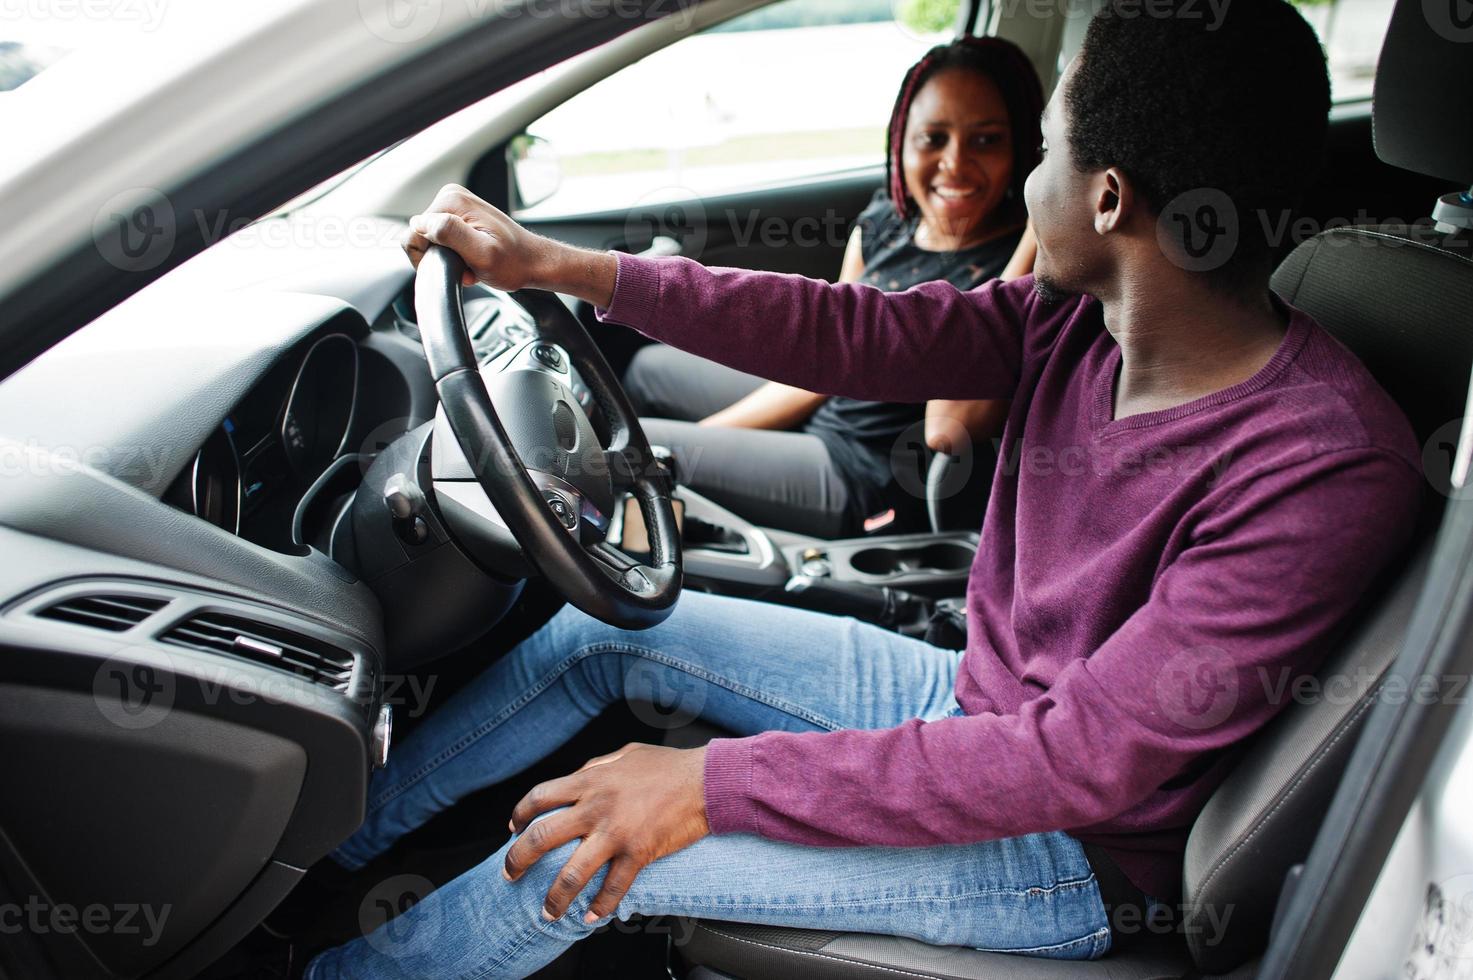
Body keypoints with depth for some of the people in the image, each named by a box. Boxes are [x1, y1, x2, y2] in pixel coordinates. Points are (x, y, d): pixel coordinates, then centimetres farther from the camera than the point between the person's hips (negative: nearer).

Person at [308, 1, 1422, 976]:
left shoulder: (1329, 469, -32)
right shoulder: (1082, 318, -8)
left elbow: (1085, 757, -33)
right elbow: (856, 333, -6)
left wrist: (715, 783, -32)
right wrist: (560, 267, -7)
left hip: (1078, 858, -7)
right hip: (978, 700, 7)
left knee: (582, 859, -14)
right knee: (611, 625, 7)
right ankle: (347, 835, 25)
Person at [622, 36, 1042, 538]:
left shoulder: (1028, 265, -24)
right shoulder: (884, 224, -2)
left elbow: (947, 430, -35)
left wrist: (1038, 233, -35)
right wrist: (696, 437, 0)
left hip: (868, 481, -8)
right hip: (823, 412, 8)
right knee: (650, 369, 23)